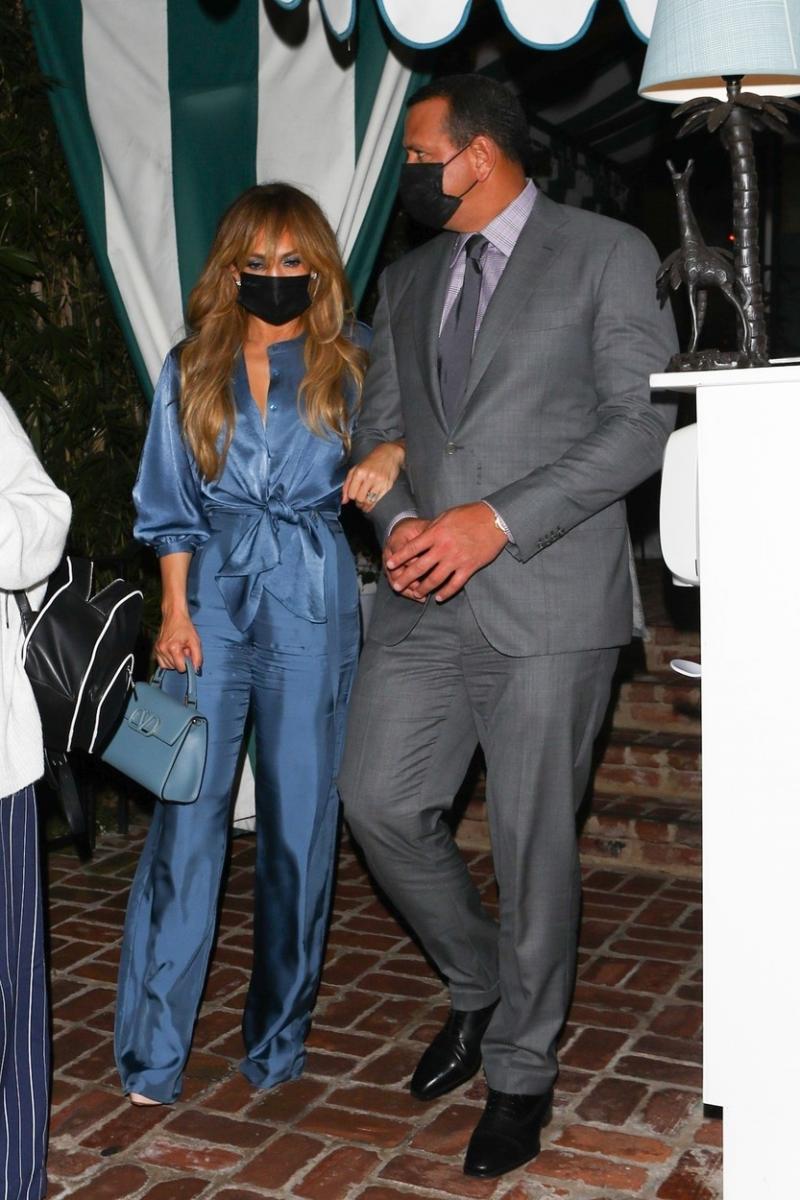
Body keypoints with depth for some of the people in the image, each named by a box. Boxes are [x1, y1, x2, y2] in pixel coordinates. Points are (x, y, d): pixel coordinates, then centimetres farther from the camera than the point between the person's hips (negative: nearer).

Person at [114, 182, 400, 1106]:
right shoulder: (191, 370, 10)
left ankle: (279, 1038, 21)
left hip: (312, 606, 0)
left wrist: (389, 455, -14)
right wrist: (175, 608, 1)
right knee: (186, 817, -4)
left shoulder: (351, 361, 7)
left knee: (300, 820, 4)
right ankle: (152, 1053, 5)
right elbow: (170, 507, 10)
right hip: (212, 597, 1)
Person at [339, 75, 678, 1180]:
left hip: (548, 599, -5)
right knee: (380, 801, 0)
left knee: (532, 841, 2)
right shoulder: (407, 282, 18)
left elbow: (643, 422, -8)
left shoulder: (607, 254, 0)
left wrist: (496, 521, -16)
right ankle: (480, 987, 27)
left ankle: (522, 1068, 23)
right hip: (426, 599, 6)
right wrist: (398, 520, -4)